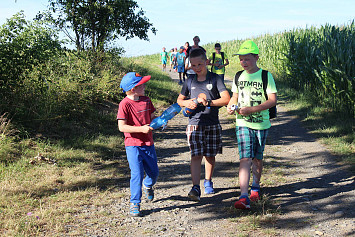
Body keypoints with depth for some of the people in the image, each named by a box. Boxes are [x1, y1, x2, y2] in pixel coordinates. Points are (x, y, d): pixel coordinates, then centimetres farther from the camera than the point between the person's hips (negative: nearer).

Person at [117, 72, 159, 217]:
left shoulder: (146, 101, 7)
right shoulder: (125, 104, -13)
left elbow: (152, 117, 17)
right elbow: (122, 127, -18)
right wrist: (141, 129, -24)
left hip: (148, 143, 6)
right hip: (133, 146, -6)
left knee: (154, 172, 15)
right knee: (137, 174, -11)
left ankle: (148, 186, 49)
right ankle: (135, 203, 3)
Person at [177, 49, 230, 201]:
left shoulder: (215, 79, 0)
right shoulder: (189, 81, 8)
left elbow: (226, 99, -8)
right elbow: (179, 99, 19)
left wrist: (208, 102, -18)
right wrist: (187, 103, -4)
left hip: (212, 124, 0)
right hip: (194, 123, 0)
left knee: (210, 156, 10)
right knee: (196, 155, -10)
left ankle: (208, 182, 31)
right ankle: (195, 188, -14)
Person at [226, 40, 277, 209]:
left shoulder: (266, 76, -6)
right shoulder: (238, 76, 7)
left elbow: (273, 100, -11)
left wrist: (251, 109, -20)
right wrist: (230, 105, -3)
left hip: (261, 123, -1)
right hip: (243, 124, 1)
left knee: (257, 158, 12)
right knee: (245, 159, -11)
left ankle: (255, 186, 38)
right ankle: (243, 197, -17)